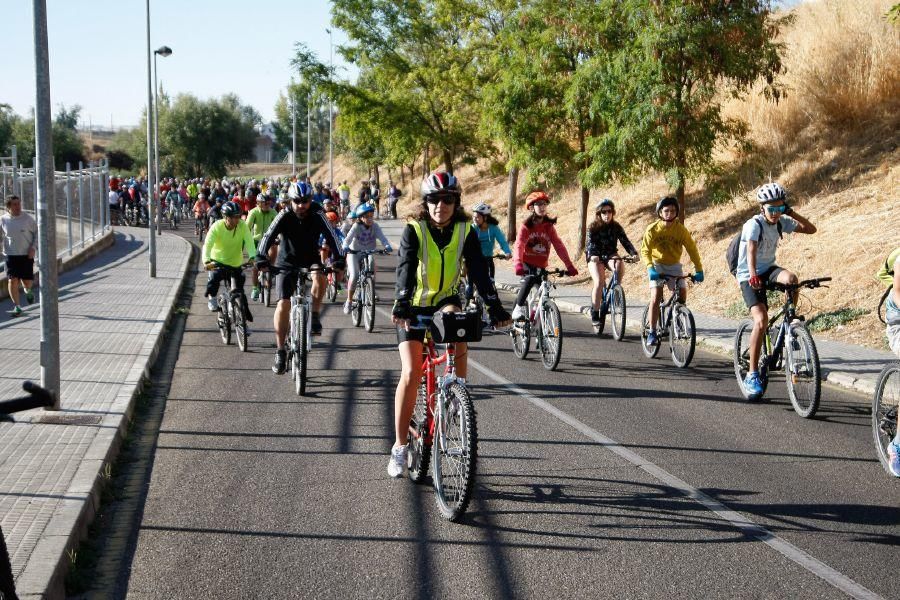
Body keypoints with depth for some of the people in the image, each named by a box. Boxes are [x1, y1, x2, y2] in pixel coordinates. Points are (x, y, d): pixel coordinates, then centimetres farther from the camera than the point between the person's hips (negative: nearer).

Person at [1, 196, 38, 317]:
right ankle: (17, 306, 2)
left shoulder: (27, 218, -3)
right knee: (12, 280, -9)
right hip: (11, 255, 1)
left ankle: (27, 291, 40)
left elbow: (37, 233, 4)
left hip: (26, 255, 0)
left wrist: (33, 247, -7)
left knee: (27, 280, 1)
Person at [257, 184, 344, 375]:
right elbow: (268, 236, -27)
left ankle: (314, 317, -16)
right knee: (283, 304, -12)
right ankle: (280, 352, -4)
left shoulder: (317, 215, -16)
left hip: (310, 260, 0)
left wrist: (339, 260, -38)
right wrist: (261, 259, -42)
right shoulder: (285, 216, -17)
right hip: (287, 263, 0)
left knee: (319, 277, -35)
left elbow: (331, 236, -24)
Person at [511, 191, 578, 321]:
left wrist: (569, 266, -18)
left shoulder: (549, 226, 2)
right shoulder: (526, 226, -8)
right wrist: (518, 265, -40)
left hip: (541, 266, 4)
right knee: (530, 279, -34)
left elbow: (558, 245, -7)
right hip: (527, 264, -4)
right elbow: (519, 245, -22)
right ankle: (518, 309, -25)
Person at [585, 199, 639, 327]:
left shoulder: (616, 227, 0)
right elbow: (591, 243, -20)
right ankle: (595, 314, -16)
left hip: (610, 256, 2)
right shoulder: (593, 228, -7)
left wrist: (633, 253, -29)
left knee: (620, 266, -33)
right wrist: (593, 255, -41)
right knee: (599, 282, -23)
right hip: (595, 258, -2)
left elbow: (625, 241, -10)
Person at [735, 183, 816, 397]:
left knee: (791, 279, -31)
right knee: (761, 320, -24)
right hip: (749, 277, -5)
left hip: (768, 270, 5)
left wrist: (792, 213, -10)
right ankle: (752, 375, -18)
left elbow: (811, 229, 1)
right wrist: (753, 275, -52)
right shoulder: (754, 225, -20)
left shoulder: (782, 222, -1)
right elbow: (751, 251, -36)